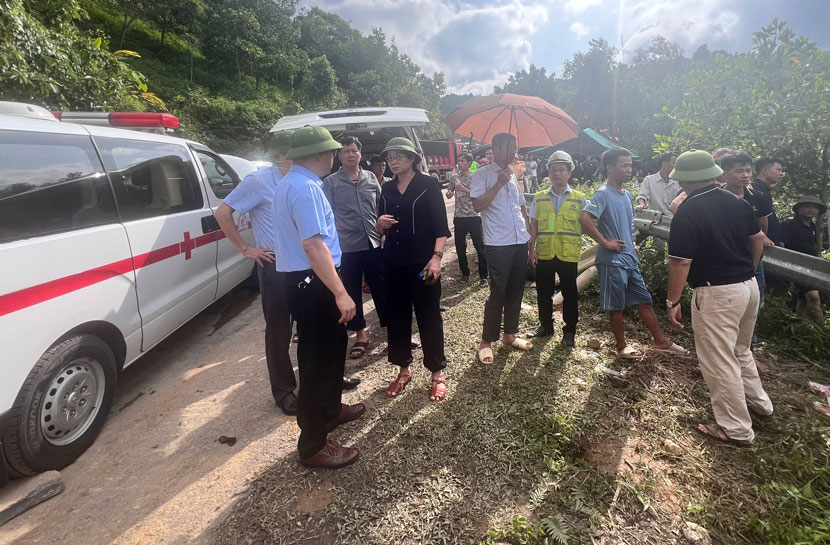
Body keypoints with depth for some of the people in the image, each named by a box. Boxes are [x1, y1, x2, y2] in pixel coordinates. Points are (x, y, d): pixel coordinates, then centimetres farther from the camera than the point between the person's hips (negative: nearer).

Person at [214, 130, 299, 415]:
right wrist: (246, 249, -8)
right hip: (275, 266, -5)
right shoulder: (259, 181, -12)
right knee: (278, 330, 6)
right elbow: (222, 212, -9)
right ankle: (283, 391, 20)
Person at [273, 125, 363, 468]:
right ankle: (313, 446, 18)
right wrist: (340, 293, -27)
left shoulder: (291, 183, 16)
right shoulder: (305, 188, -18)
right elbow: (313, 246, -27)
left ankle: (330, 410, 46)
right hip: (313, 285, -11)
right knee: (318, 359, 1)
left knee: (332, 349, 24)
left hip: (305, 282, 11)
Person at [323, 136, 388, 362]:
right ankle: (360, 335, 22)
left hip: (374, 244, 2)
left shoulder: (371, 178, 10)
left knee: (383, 289, 7)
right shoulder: (330, 182, 2)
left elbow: (382, 207, 17)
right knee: (352, 293, 8)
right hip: (346, 248, -2)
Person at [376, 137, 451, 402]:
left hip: (422, 262, -5)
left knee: (429, 317, 2)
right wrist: (380, 223, -6)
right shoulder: (387, 189, 12)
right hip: (393, 263, 5)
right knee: (397, 316, 10)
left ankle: (438, 373, 16)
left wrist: (436, 257, -19)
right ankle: (404, 369, 25)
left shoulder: (428, 184, -2)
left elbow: (441, 225, -8)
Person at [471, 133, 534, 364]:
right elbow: (477, 205, -17)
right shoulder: (482, 175, -4)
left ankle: (510, 334, 27)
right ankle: (486, 341, 10)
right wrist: (499, 184, -16)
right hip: (498, 245, -7)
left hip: (520, 242, 7)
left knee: (516, 290, 12)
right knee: (498, 293, -5)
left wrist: (530, 234, 18)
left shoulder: (512, 175, 17)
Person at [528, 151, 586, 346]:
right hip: (544, 253, 2)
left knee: (570, 294, 7)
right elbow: (534, 225, 7)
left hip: (568, 254, -1)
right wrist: (532, 248, 0)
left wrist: (576, 240, -9)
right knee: (543, 292, 12)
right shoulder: (539, 198, 6)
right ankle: (545, 325, 30)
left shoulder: (579, 198, 3)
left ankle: (569, 330, 23)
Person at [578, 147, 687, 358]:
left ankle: (661, 341, 28)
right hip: (613, 260, -8)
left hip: (630, 259, 8)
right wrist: (605, 242, -23)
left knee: (644, 300, 15)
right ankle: (622, 347, 20)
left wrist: (632, 244, 14)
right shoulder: (603, 194, -13)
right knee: (617, 307, 4)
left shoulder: (625, 194, 13)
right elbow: (584, 218, -29)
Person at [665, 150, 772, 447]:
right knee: (740, 350, 29)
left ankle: (736, 429, 18)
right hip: (749, 287, 8)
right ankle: (758, 400, 47)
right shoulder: (737, 202, 4)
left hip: (716, 293, -8)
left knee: (719, 361, 6)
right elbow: (758, 239, 14)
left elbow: (680, 263, -20)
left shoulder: (687, 213, -18)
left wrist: (673, 301, -11)